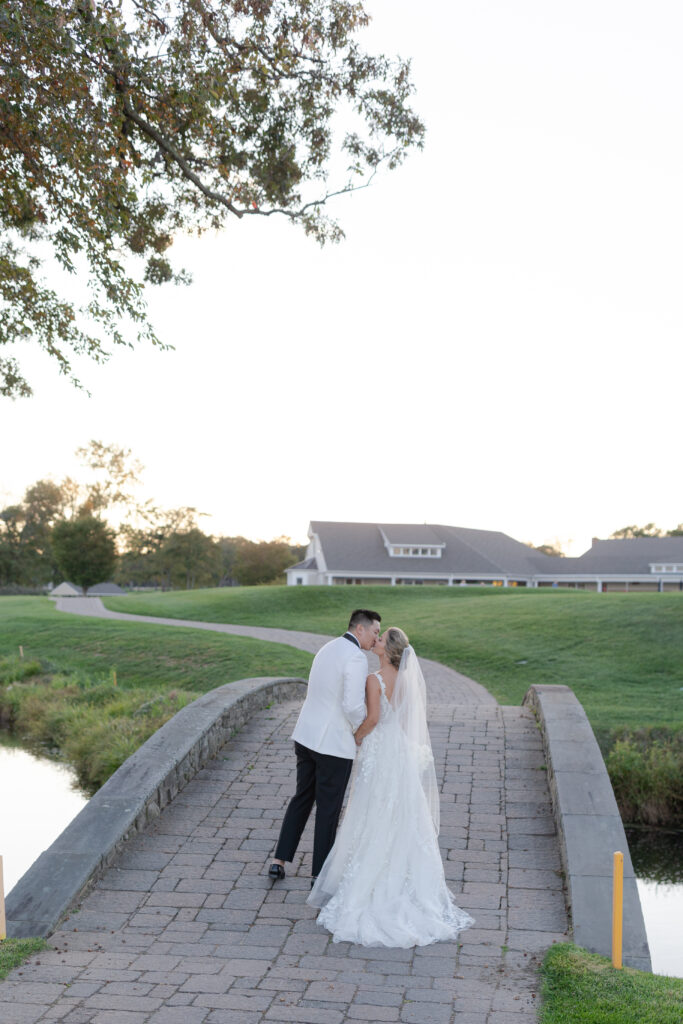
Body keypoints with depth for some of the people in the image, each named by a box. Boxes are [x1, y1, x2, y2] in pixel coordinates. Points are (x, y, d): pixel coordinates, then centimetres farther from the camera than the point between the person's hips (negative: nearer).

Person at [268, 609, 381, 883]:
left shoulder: (327, 649, 11)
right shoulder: (356, 658, -17)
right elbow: (353, 706, -24)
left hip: (306, 736, 8)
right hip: (335, 744, -8)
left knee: (302, 798, 21)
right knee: (328, 808, 6)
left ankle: (279, 861, 21)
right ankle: (320, 874, 18)